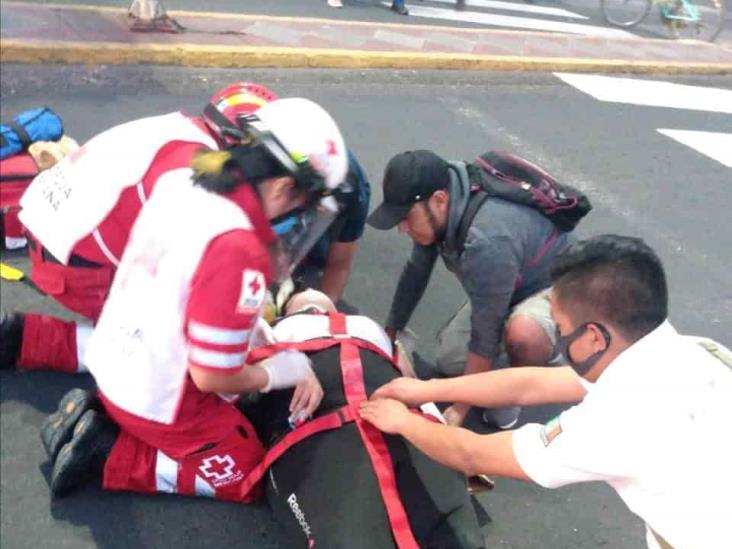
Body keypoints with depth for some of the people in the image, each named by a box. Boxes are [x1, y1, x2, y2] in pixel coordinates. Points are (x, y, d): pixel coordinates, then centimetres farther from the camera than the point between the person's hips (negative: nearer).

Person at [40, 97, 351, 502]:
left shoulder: (180, 183, -8)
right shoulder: (239, 249, -33)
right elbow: (211, 377, -25)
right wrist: (280, 372, -8)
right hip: (159, 401, -8)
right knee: (249, 475, 12)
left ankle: (99, 416, 17)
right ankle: (109, 457, 3)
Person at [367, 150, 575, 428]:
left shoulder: (486, 243, -42)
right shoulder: (436, 210, -16)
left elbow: (485, 336, -32)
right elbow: (415, 272, 1)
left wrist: (460, 410, -22)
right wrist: (389, 336, 9)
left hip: (556, 286, -8)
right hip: (507, 284, 8)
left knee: (522, 335, -39)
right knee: (449, 361, 4)